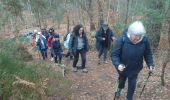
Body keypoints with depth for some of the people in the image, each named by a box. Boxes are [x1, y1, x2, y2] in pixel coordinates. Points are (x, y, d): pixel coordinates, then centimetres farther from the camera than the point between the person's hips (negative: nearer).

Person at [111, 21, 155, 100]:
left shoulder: (144, 40, -20)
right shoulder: (122, 39, -28)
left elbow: (148, 54, -5)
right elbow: (114, 54, -25)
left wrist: (150, 64, -15)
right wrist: (118, 64, -40)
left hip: (135, 68, 1)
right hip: (122, 68, -1)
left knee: (132, 84, 16)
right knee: (121, 80, 27)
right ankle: (119, 89, 62)